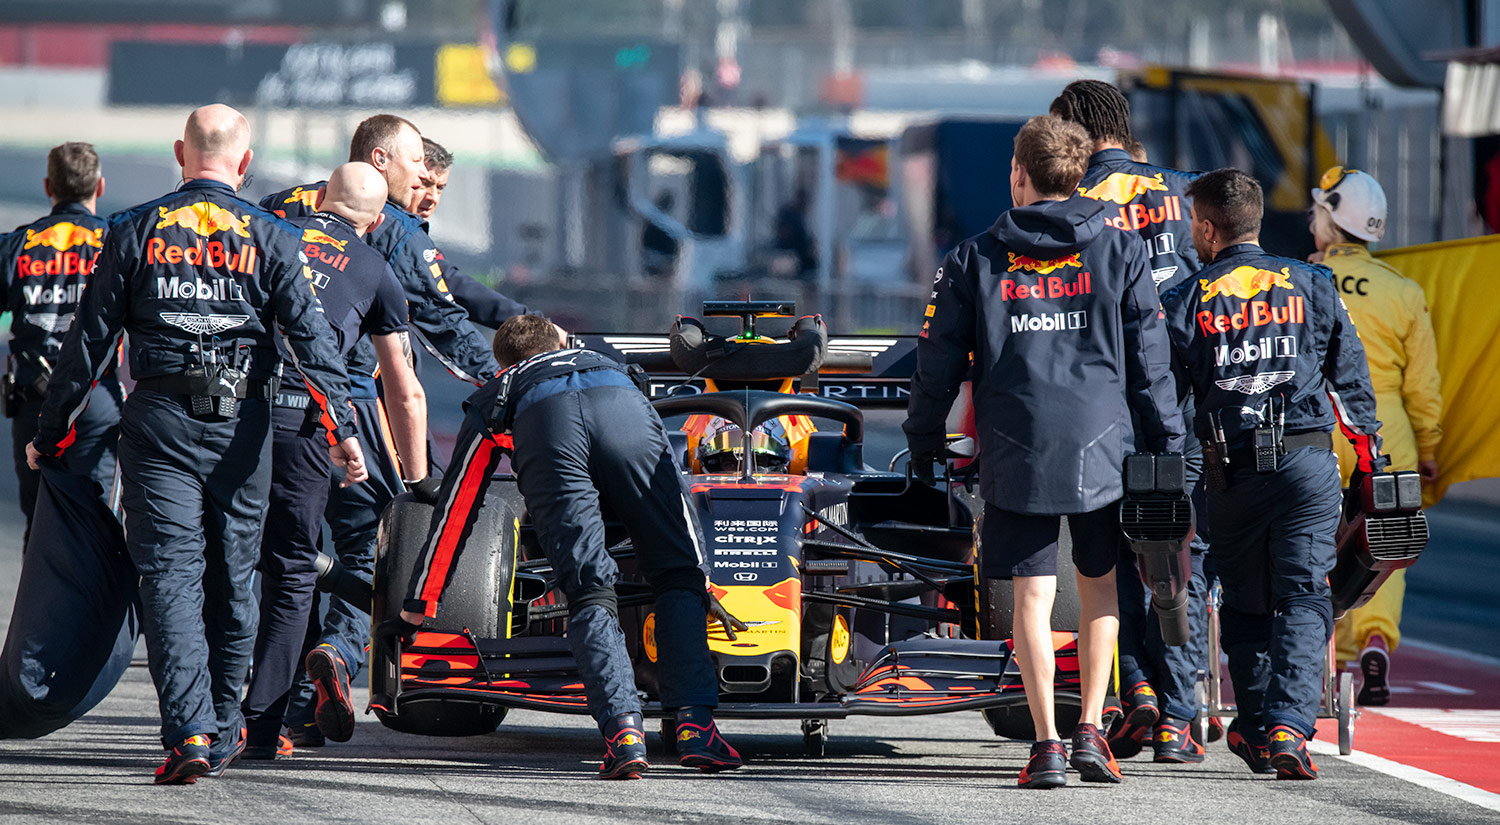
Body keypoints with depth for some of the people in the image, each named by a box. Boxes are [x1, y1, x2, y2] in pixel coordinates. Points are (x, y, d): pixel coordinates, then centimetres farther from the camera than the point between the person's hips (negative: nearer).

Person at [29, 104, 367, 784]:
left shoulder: (135, 231, 4)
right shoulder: (270, 238, 3)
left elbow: (91, 338, 4)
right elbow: (311, 335, -4)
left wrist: (51, 431, 11)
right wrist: (341, 428, -6)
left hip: (159, 421, -1)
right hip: (241, 424, 1)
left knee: (170, 575, -5)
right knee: (232, 576, 13)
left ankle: (189, 731, -19)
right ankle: (223, 731, 23)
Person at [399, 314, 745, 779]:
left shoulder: (493, 402, 42)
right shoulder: (606, 363, 50)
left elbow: (453, 513, 42)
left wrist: (417, 610, 47)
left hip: (542, 428, -1)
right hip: (625, 414, 1)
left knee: (589, 592, -2)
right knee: (678, 577, 9)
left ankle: (622, 726, -24)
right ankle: (695, 723, -8)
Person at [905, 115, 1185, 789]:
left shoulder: (974, 262, 2)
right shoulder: (1119, 253, 3)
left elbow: (938, 365, 6)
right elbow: (1149, 361, 4)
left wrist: (922, 447, 17)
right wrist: (1167, 446, 10)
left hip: (1014, 454, -1)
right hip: (1100, 450, 1)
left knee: (1033, 594, 1)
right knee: (1100, 584, 15)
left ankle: (1046, 744, -5)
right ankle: (1090, 730, 9)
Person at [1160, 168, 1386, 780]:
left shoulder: (1187, 302, 2)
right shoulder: (1311, 286, 7)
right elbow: (1350, 374, 11)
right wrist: (1370, 451, 20)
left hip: (1232, 471, 0)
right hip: (1307, 461, 0)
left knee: (1244, 603, 14)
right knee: (1304, 597, -3)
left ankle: (1256, 728, 18)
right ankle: (1289, 724, -20)